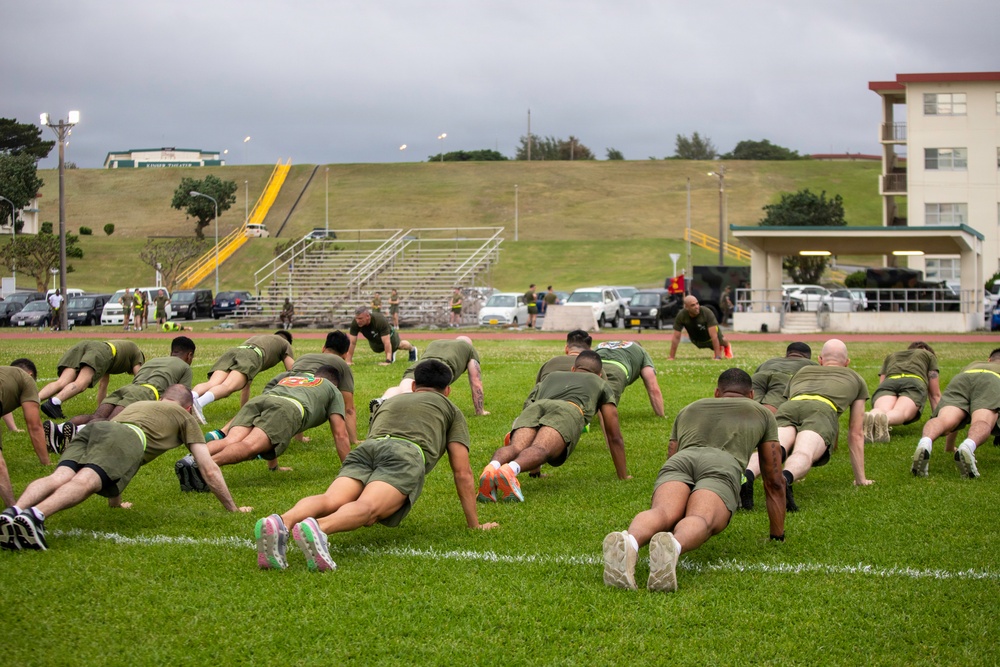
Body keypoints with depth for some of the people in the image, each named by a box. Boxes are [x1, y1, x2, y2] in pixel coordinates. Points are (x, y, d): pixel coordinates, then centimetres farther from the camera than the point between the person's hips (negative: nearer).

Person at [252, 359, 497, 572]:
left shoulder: (390, 402, 46)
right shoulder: (451, 410, 34)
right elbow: (462, 472, 27)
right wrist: (474, 524, 33)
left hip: (366, 447, 4)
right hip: (408, 453, -4)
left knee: (330, 500, -22)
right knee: (368, 508, -28)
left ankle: (281, 524, -54)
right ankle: (317, 529, -60)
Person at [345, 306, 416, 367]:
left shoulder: (380, 321, -49)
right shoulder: (355, 324, -39)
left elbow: (386, 342, -49)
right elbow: (352, 342, -33)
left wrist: (387, 361, -53)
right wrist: (348, 360, -36)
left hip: (388, 337, -3)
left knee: (399, 345, 27)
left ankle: (412, 349, 61)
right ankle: (392, 352, 63)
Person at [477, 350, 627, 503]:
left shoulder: (551, 376, 47)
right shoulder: (602, 384, 40)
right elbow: (614, 437, 43)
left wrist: (534, 470, 65)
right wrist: (623, 475, 55)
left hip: (535, 407, 3)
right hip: (568, 411, -3)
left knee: (515, 447, -25)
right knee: (540, 450, -30)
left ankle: (493, 467, -59)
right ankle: (511, 470, -62)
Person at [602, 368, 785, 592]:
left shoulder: (688, 409, 43)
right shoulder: (762, 413, 39)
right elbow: (775, 482, 40)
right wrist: (778, 536, 48)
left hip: (679, 461, 2)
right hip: (723, 466, -2)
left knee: (662, 514, -27)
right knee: (700, 521, -30)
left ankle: (630, 541, -63)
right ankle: (673, 546, -66)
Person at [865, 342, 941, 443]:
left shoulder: (891, 357, 42)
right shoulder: (928, 355, 36)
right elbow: (935, 394, 35)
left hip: (888, 382, 2)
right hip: (914, 383, -2)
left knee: (882, 410, -29)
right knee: (900, 412, -30)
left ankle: (866, 420, -66)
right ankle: (885, 420, -67)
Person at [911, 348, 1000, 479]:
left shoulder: (972, 365, 49)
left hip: (959, 380, 2)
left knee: (944, 420, -24)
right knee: (982, 423, -27)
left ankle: (924, 443, -58)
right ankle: (968, 446, -62)